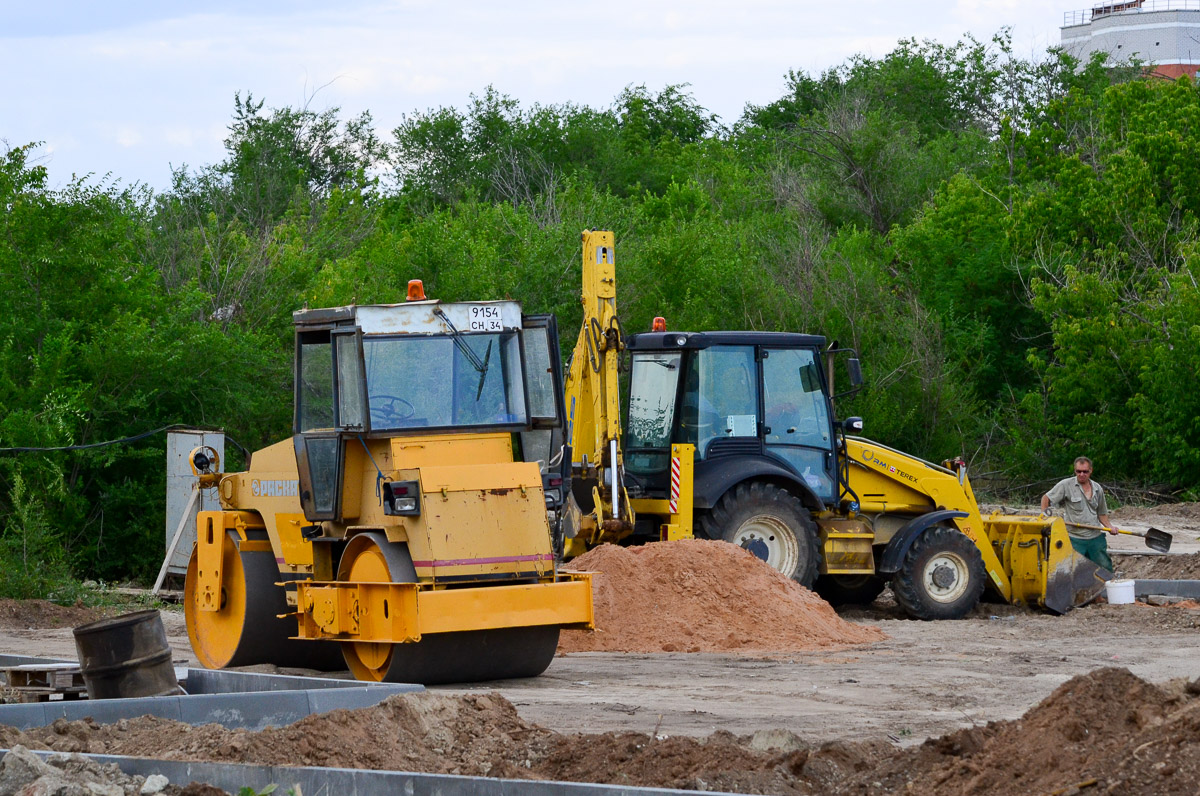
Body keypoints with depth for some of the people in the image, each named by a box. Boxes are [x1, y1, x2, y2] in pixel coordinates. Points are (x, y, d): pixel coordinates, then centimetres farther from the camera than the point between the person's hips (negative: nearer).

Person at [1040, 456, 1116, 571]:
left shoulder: (1098, 489, 12)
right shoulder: (1066, 485, -3)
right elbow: (1046, 498, 2)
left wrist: (1109, 527, 4)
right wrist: (1044, 513, -15)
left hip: (1096, 538, 4)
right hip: (1074, 539, -4)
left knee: (1105, 568, 3)